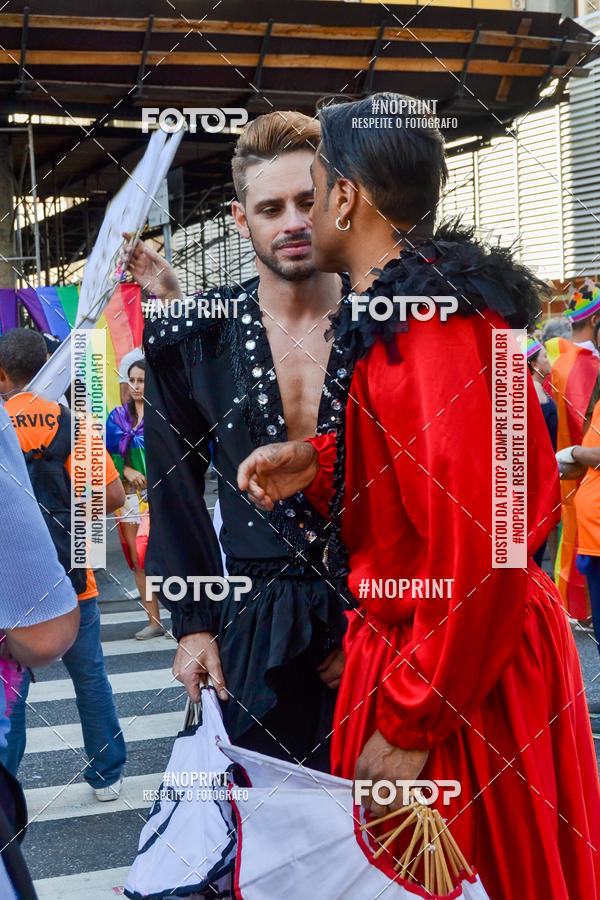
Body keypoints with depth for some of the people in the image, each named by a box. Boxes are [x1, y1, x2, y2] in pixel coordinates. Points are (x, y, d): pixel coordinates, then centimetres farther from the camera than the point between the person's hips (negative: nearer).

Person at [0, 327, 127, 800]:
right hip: (70, 582, 1)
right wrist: (70, 509, 5)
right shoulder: (69, 423, -6)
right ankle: (107, 775, 25)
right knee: (90, 677, 14)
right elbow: (113, 495, -11)